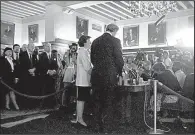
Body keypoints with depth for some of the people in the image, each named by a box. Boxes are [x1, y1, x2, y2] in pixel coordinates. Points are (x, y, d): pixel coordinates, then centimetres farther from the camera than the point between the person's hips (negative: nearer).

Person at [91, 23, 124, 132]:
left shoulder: (95, 41, 9)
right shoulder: (115, 41, -6)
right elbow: (119, 58, -8)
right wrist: (120, 72, 7)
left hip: (96, 74, 5)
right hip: (109, 75, -5)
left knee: (98, 101, 13)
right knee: (109, 100, 7)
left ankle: (99, 126, 22)